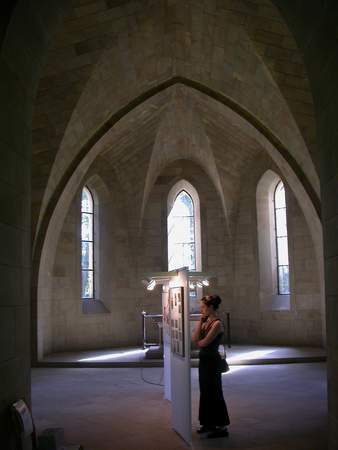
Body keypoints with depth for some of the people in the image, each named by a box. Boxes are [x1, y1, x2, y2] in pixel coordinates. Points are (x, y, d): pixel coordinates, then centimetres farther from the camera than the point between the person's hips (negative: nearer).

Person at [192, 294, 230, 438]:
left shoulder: (217, 323, -18)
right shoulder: (206, 321, 8)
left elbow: (202, 343, -20)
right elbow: (195, 338, -1)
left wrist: (198, 340, 2)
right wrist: (200, 322, -5)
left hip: (212, 361, -9)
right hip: (204, 359, 9)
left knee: (214, 393, -1)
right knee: (205, 392, 16)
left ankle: (221, 427, 9)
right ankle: (209, 423, 28)